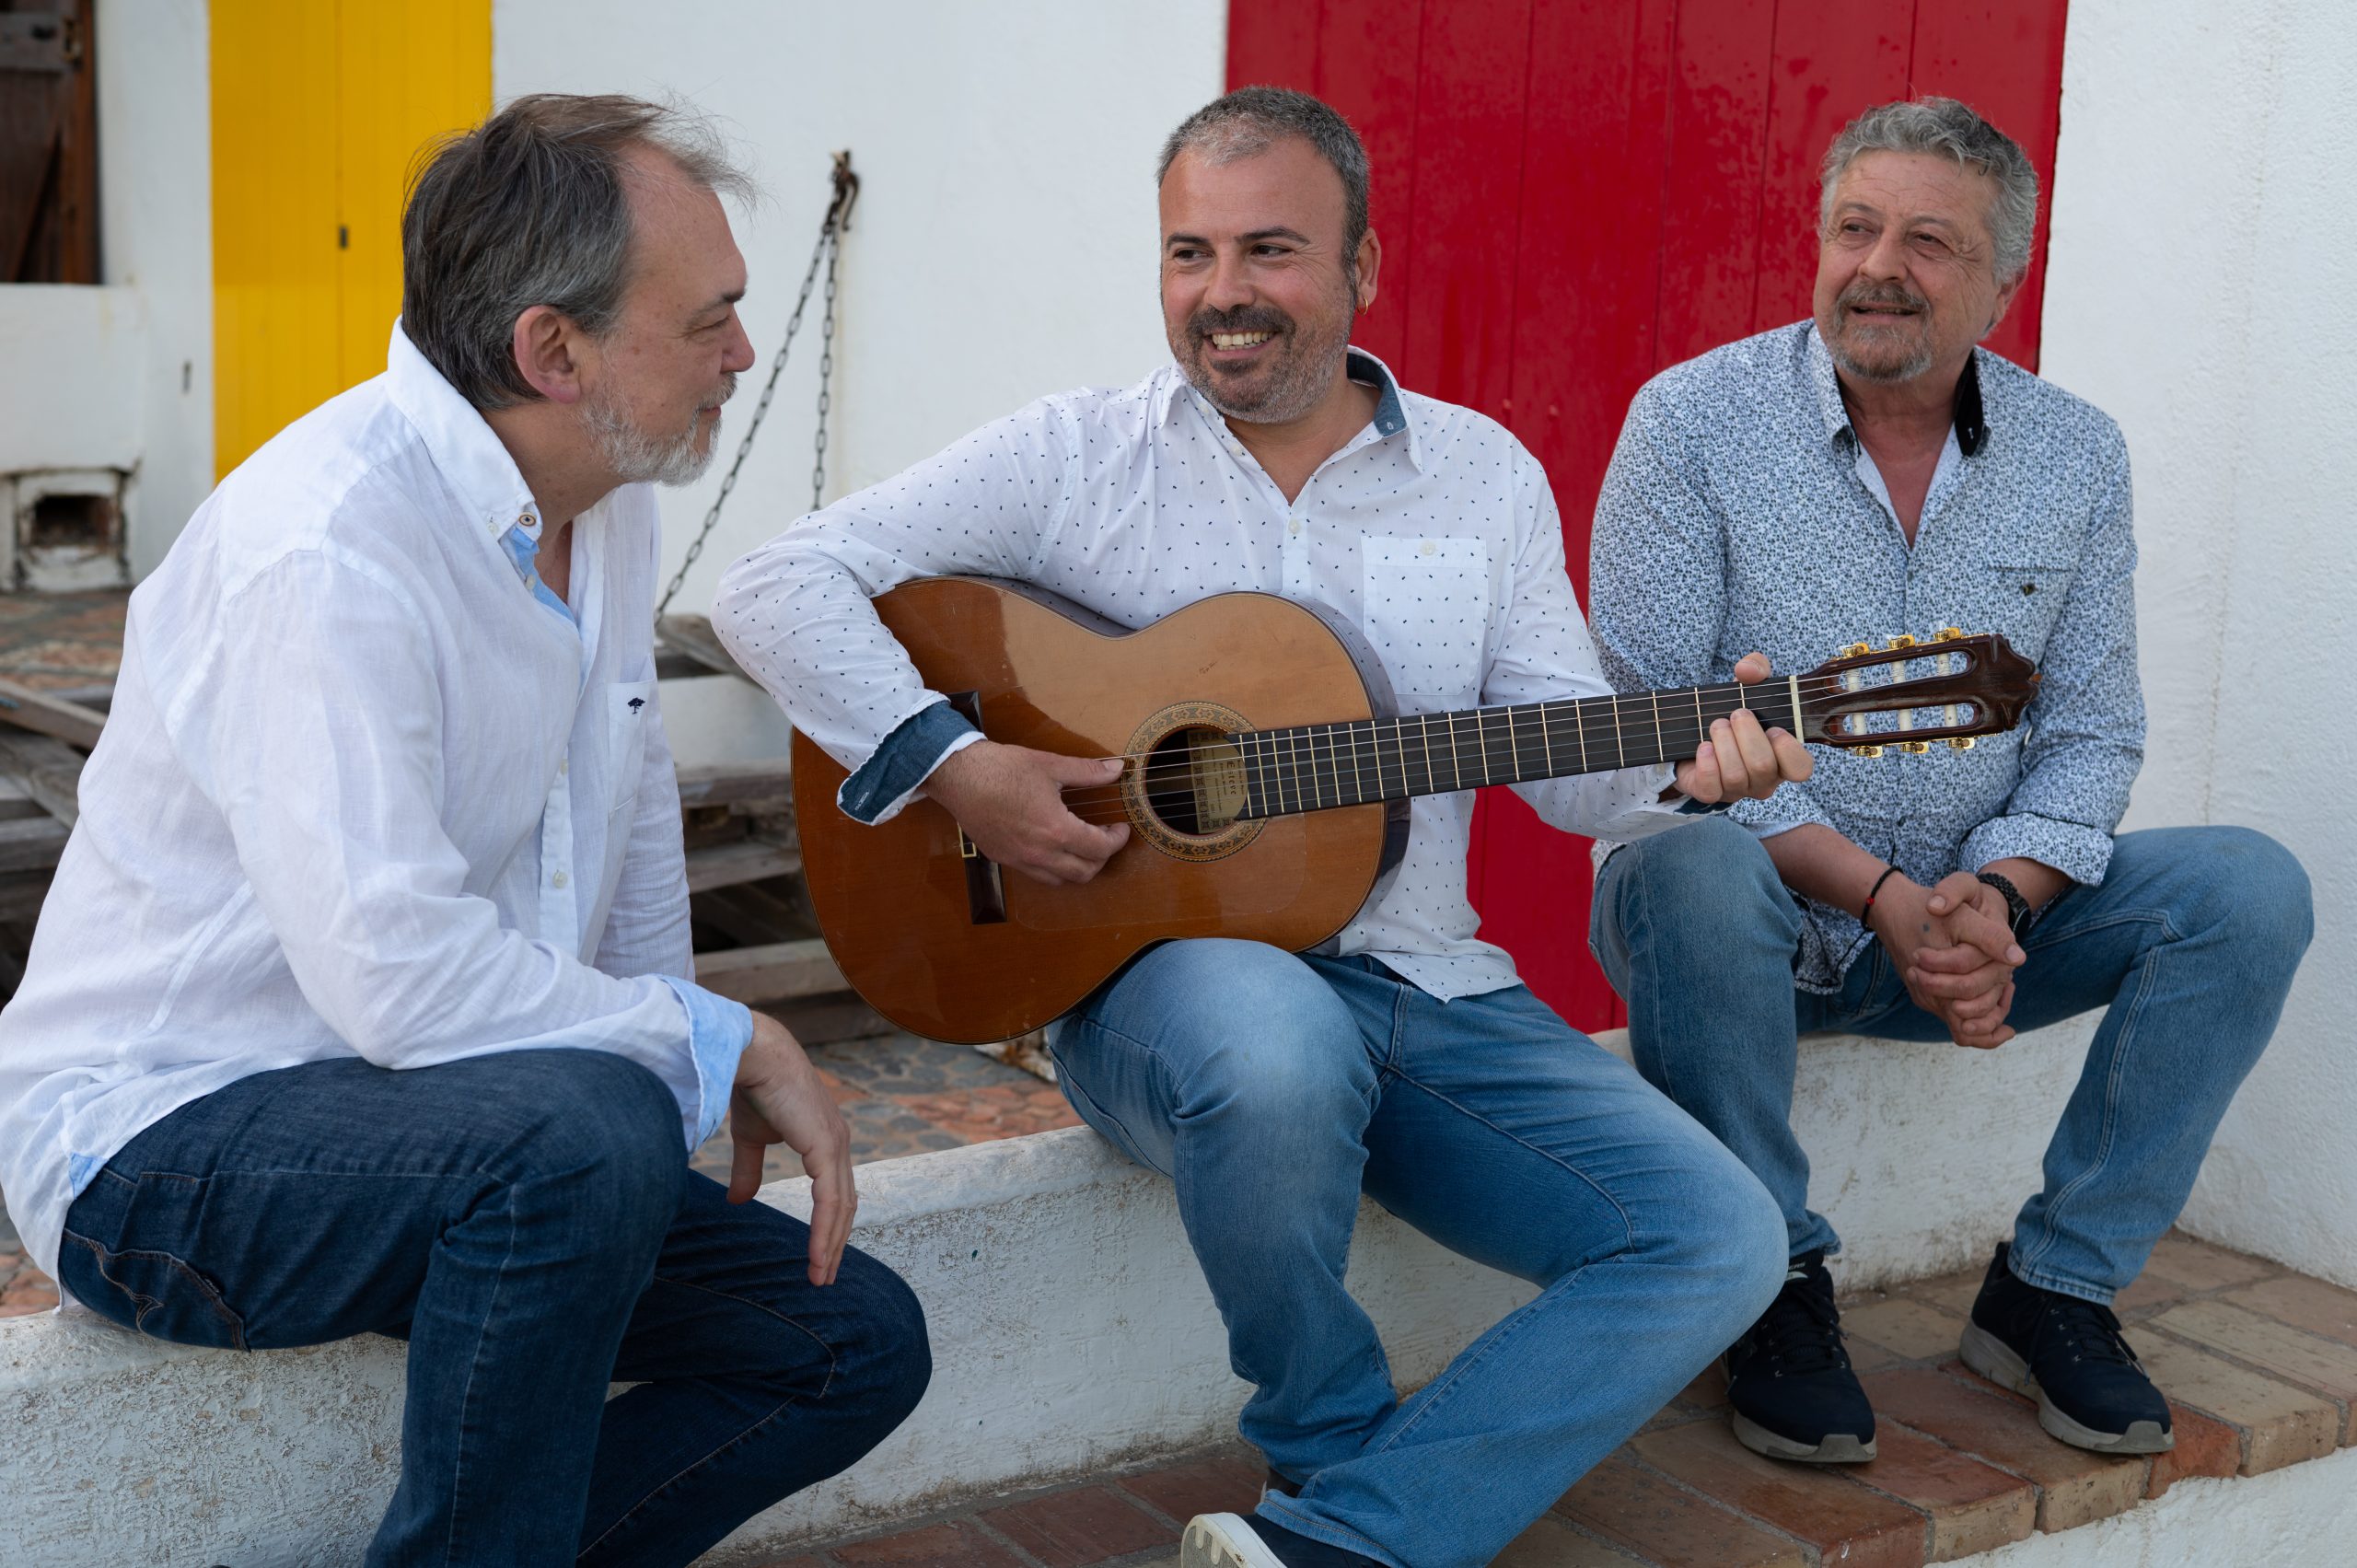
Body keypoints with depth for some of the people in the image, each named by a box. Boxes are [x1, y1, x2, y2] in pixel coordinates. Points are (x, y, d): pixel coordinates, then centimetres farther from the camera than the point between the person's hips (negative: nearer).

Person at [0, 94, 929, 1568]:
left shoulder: (606, 498, 4)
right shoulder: (324, 548, -25)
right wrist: (721, 1049, -21)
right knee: (584, 1132, -37)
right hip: (167, 1133, -8)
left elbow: (637, 822, 17)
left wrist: (678, 1063, 11)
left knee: (859, 1344, -1)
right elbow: (399, 976, -33)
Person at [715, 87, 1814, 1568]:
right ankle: (1338, 1444, -9)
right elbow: (781, 583, -5)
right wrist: (949, 761, -17)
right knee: (1277, 1046, -40)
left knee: (1722, 1240, -14)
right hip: (1161, 966, -3)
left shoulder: (1486, 475, 10)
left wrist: (1688, 764, -13)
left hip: (1424, 985, 4)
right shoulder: (1076, 457, 1)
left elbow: (1572, 763, 9)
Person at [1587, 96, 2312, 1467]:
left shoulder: (2079, 454, 3)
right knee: (1694, 876, -37)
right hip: (1753, 903, -4)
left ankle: (2057, 1288, -1)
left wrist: (1998, 901, -18)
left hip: (1977, 913, 4)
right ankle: (1777, 1289, -14)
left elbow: (2092, 735, 3)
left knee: (2249, 891, -14)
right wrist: (1879, 896, -23)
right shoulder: (1693, 418, -9)